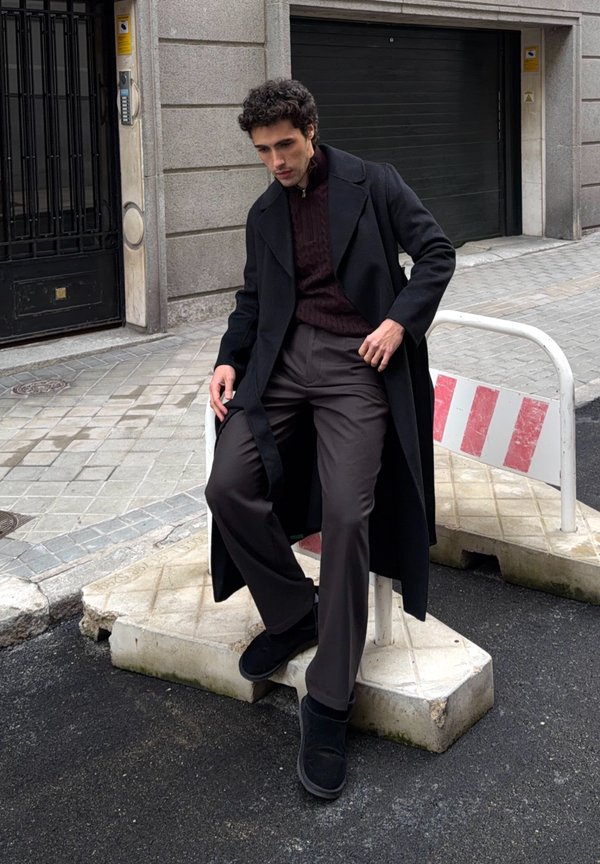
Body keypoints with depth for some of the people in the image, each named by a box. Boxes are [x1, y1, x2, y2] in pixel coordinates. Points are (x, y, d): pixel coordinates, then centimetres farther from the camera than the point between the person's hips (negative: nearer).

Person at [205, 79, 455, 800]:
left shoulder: (372, 185, 4)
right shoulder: (264, 213, 17)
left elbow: (436, 254, 4)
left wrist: (400, 319, -11)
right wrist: (229, 360, 4)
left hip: (356, 363, -5)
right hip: (283, 360, 5)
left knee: (347, 515, -18)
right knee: (229, 486, -14)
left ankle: (327, 703, -9)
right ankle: (294, 614, 11)